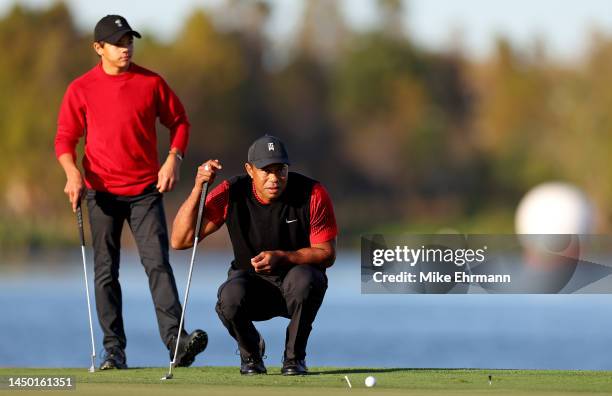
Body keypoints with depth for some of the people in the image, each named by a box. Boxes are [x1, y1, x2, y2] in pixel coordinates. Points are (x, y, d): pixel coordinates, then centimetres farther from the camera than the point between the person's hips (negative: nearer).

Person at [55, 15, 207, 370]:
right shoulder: (81, 89, 2)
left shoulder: (151, 82, 4)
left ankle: (175, 339, -22)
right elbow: (65, 139, 5)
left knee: (158, 263, -12)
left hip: (146, 190, -1)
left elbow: (179, 121, 11)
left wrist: (174, 159, -5)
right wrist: (72, 172, -13)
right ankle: (114, 350, 7)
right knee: (106, 271, 2)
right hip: (102, 192, 1)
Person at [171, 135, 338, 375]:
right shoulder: (231, 194, -13)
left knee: (303, 279, -36)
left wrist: (281, 257, -27)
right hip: (251, 282, 1)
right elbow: (179, 241, -18)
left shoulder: (312, 194, -15)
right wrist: (198, 188, -29)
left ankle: (294, 356, -9)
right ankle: (251, 352, 2)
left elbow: (327, 254, -11)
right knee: (231, 296, -34)